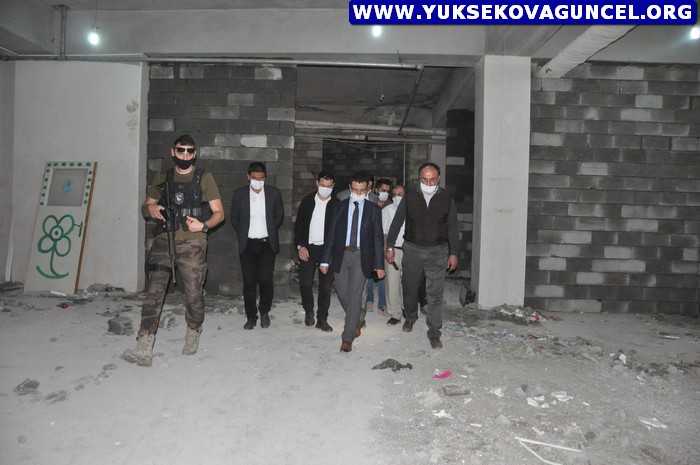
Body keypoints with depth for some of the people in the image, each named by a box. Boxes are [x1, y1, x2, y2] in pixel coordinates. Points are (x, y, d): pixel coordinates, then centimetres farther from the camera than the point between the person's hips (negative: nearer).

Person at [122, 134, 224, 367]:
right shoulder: (162, 178, 13)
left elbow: (219, 213, 3)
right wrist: (150, 209, -4)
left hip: (192, 244, -2)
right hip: (164, 241, 2)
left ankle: (193, 334, 28)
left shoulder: (204, 178, 4)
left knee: (194, 294, 3)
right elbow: (145, 208, 20)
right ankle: (144, 349, -8)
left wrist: (203, 226, -15)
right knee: (154, 292, -8)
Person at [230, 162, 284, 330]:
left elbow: (279, 216, 10)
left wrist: (270, 232, 9)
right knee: (249, 282, 3)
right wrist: (244, 233, 8)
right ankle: (251, 316, 18)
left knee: (265, 280, -8)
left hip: (267, 244, -1)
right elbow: (234, 218, 11)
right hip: (247, 245, 1)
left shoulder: (274, 193, 0)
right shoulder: (239, 194, 0)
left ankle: (264, 312, 17)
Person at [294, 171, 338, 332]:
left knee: (325, 286, 3)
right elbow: (299, 225, 5)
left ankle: (322, 319, 15)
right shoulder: (307, 201, 4)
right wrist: (300, 246, -4)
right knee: (305, 283, -3)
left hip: (328, 249, -1)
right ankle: (309, 311, 23)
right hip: (307, 248, 1)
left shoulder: (337, 204, -1)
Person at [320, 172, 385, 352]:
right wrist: (325, 260, -1)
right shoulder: (340, 207, 5)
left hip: (361, 256, -2)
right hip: (341, 255, 2)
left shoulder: (373, 209, 2)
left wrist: (379, 265, -2)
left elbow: (378, 238, 2)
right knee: (342, 293, 8)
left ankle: (347, 338, 0)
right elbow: (331, 234, 4)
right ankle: (357, 320, 37)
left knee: (355, 294, -8)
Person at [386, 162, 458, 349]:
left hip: (437, 252, -1)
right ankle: (410, 317, 41)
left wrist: (453, 253, 3)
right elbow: (397, 222, 2)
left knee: (435, 294, -1)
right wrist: (390, 247, 0)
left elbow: (452, 227, 4)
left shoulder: (447, 198, -2)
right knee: (410, 287, 15)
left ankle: (434, 333, 8)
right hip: (412, 250, 1)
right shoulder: (409, 196, -2)